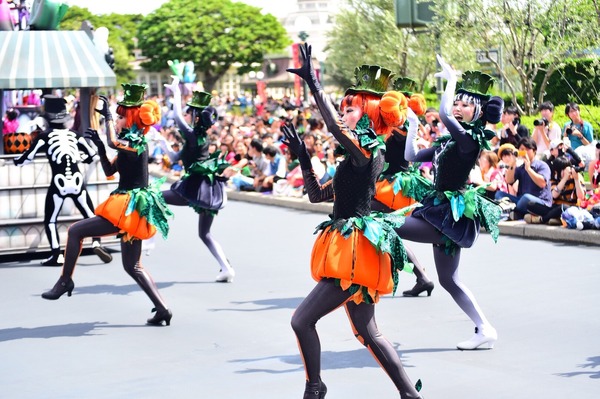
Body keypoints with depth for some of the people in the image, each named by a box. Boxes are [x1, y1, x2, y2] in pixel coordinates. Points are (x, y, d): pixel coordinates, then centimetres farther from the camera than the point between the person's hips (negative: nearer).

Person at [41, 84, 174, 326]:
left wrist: (106, 115, -20)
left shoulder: (136, 141, -12)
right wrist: (98, 146, 9)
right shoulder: (131, 143, 16)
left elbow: (114, 142, -32)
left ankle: (65, 281, 5)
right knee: (132, 266, 14)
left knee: (75, 231, -5)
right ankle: (162, 310, 9)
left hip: (129, 207, -10)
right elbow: (109, 171, 20)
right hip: (133, 208, 10)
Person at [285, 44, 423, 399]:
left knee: (302, 320, -8)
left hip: (355, 250, -10)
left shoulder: (369, 152, -10)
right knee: (368, 333, 14)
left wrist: (313, 82, -26)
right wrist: (303, 157, 13)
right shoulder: (354, 161, 18)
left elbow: (334, 126, -29)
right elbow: (318, 195, 21)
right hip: (352, 250, 10)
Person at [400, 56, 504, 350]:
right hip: (445, 214, 10)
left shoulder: (470, 139, -12)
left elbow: (443, 113, -28)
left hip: (454, 213, -10)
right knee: (448, 280, 13)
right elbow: (411, 156, 19)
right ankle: (485, 330, 16)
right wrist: (413, 124, 18)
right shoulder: (448, 142, 15)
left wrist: (451, 78, -18)